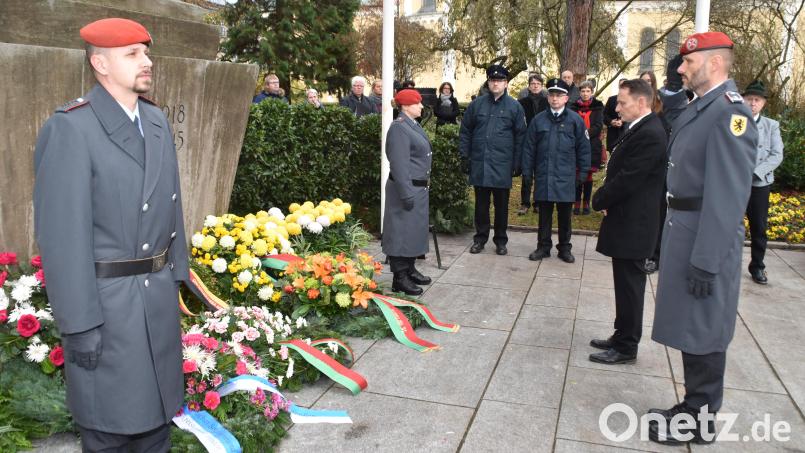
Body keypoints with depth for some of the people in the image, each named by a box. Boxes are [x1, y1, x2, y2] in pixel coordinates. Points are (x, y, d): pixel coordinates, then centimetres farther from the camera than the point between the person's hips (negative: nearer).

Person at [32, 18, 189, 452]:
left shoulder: (156, 121, 6)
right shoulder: (69, 128, -17)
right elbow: (63, 234, -18)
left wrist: (176, 273, 12)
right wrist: (80, 323, -17)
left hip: (158, 292, 6)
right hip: (104, 297, -6)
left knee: (156, 404, 21)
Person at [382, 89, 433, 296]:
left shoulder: (413, 125, 13)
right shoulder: (399, 127, -17)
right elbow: (399, 164, -21)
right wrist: (407, 194, -23)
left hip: (419, 188, 10)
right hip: (406, 188, -10)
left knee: (415, 230, 16)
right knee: (402, 232, -2)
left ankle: (409, 270, 29)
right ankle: (399, 279, 6)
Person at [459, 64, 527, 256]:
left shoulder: (514, 107, 1)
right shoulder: (476, 104, 5)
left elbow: (520, 136, 2)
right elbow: (465, 131, 8)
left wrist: (517, 163, -2)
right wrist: (465, 157, 3)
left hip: (502, 165, -1)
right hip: (479, 163, 1)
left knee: (501, 205, 8)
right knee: (481, 204, 10)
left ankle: (500, 240, 20)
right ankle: (480, 238, 22)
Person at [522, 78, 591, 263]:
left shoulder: (575, 120, 0)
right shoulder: (538, 120, 3)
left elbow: (583, 148, 2)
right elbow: (529, 147, 5)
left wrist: (583, 173, 0)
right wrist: (527, 172, 3)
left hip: (566, 177, -1)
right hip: (544, 176, 1)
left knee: (564, 215, 9)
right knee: (544, 214, 9)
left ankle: (564, 248, 21)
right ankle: (543, 247, 20)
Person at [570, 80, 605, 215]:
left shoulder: (597, 107, 4)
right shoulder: (574, 107, 6)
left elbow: (598, 126, -4)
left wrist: (586, 134, -16)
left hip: (592, 145, 0)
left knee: (588, 175, 4)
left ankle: (586, 203, 12)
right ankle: (577, 203, 9)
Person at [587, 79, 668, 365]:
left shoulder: (650, 135, -20)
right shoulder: (641, 129, 12)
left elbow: (627, 180, -23)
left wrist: (599, 201, -7)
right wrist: (605, 199, 0)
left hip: (632, 225, -10)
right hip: (627, 222, 10)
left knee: (629, 285, 1)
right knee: (626, 284, 17)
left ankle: (626, 347, 12)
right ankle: (622, 337, 29)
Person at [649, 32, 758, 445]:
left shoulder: (729, 113, -18)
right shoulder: (698, 109, 12)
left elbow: (728, 197, -23)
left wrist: (706, 261, -23)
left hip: (704, 240, -9)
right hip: (682, 232, 9)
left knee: (703, 333, 4)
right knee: (689, 329, 18)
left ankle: (700, 422, 20)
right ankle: (693, 406, 33)